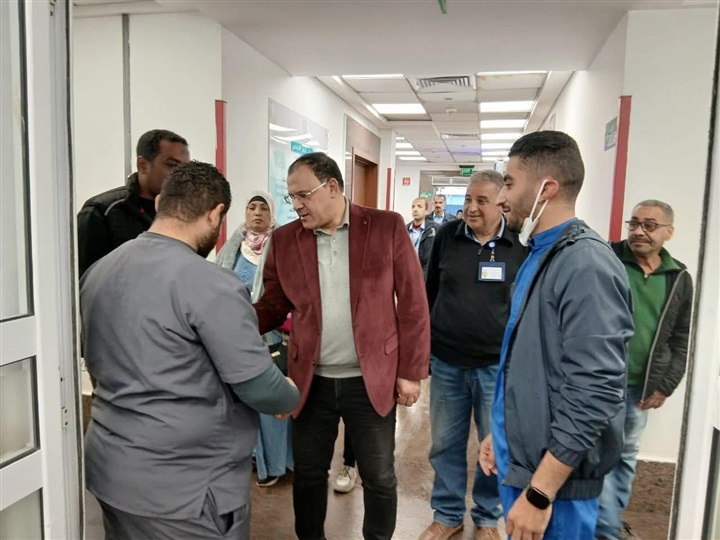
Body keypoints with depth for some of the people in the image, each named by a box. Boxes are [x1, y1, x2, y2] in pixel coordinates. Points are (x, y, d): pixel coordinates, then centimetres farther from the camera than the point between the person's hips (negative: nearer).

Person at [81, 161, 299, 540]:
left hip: (109, 471, 7)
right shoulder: (211, 283, -23)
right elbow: (258, 387, -20)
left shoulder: (98, 271, 2)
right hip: (184, 487, -7)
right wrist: (292, 398, 0)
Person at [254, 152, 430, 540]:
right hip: (310, 382, 2)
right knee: (308, 474, 18)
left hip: (371, 381, -2)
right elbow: (272, 306, 5)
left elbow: (413, 303, -5)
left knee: (379, 478, 15)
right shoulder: (284, 239, 1)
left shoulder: (387, 227, -6)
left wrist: (411, 371, -6)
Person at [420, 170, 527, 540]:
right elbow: (429, 293, 8)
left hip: (498, 365, -2)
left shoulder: (521, 246, -6)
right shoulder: (446, 237, 0)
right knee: (445, 443, 14)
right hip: (445, 361, 2)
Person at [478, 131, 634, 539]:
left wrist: (540, 492, -22)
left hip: (554, 479, -9)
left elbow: (593, 393, -26)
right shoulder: (540, 256, 8)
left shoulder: (585, 265, -22)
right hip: (524, 460, 9)